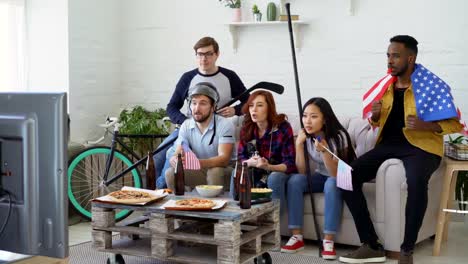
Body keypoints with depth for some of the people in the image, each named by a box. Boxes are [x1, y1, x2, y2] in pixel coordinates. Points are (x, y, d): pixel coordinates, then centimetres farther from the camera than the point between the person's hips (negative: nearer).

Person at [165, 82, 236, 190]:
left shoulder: (225, 125, -15)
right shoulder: (186, 126, 0)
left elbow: (224, 159, -27)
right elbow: (177, 154, -8)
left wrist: (197, 162, -46)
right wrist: (175, 159, -36)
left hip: (223, 170, -4)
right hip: (198, 171, 4)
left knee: (215, 172, -35)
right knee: (171, 173, -18)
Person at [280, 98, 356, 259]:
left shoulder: (338, 136, -23)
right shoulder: (305, 136, -9)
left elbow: (336, 174, -27)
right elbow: (302, 172, -13)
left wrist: (324, 150, -41)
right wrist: (298, 145, -25)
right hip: (320, 177, 4)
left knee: (332, 184, -37)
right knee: (294, 181, -24)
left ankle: (328, 241, -32)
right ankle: (297, 237, -21)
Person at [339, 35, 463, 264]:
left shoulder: (431, 85, -5)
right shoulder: (386, 85, 10)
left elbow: (455, 124, -2)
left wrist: (425, 125, -20)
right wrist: (375, 114, -1)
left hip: (421, 146, -5)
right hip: (389, 143, 6)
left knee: (416, 181, -40)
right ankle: (372, 246, -15)